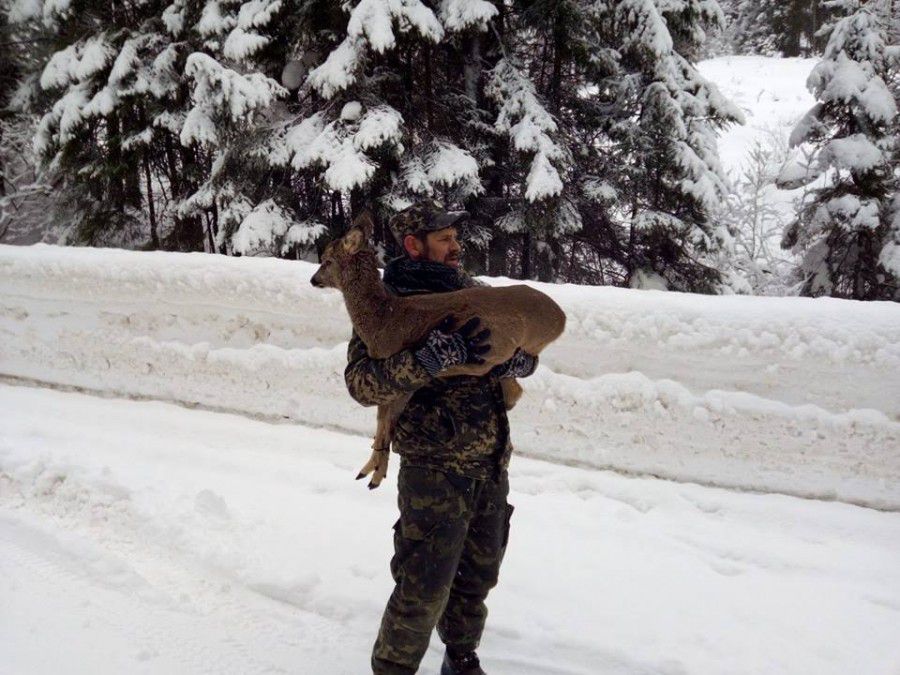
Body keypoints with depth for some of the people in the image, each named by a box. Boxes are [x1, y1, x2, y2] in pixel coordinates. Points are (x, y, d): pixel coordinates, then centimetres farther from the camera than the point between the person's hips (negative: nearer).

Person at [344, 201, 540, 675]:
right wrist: (422, 362, -33)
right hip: (435, 471, -6)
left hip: (492, 466, 6)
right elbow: (361, 383, -18)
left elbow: (523, 346, 11)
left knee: (478, 575, 20)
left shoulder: (472, 291, 8)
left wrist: (515, 358, -13)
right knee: (424, 589, -1)